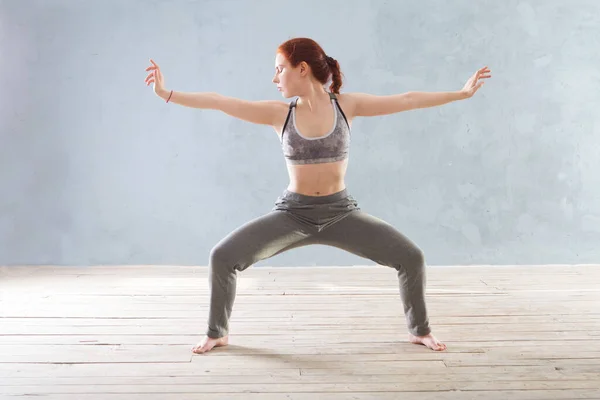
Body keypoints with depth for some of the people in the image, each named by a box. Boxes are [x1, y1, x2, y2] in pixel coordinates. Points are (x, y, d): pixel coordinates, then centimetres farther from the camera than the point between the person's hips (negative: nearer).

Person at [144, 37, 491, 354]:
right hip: (293, 213, 1)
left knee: (411, 257, -12)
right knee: (222, 257, -13)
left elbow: (406, 101, -6)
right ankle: (218, 333, 12)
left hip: (341, 213, 0)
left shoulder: (346, 105, -5)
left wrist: (462, 93, -7)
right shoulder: (279, 113, -4)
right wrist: (167, 94, -9)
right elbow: (220, 103, -7)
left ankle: (420, 330, 15)